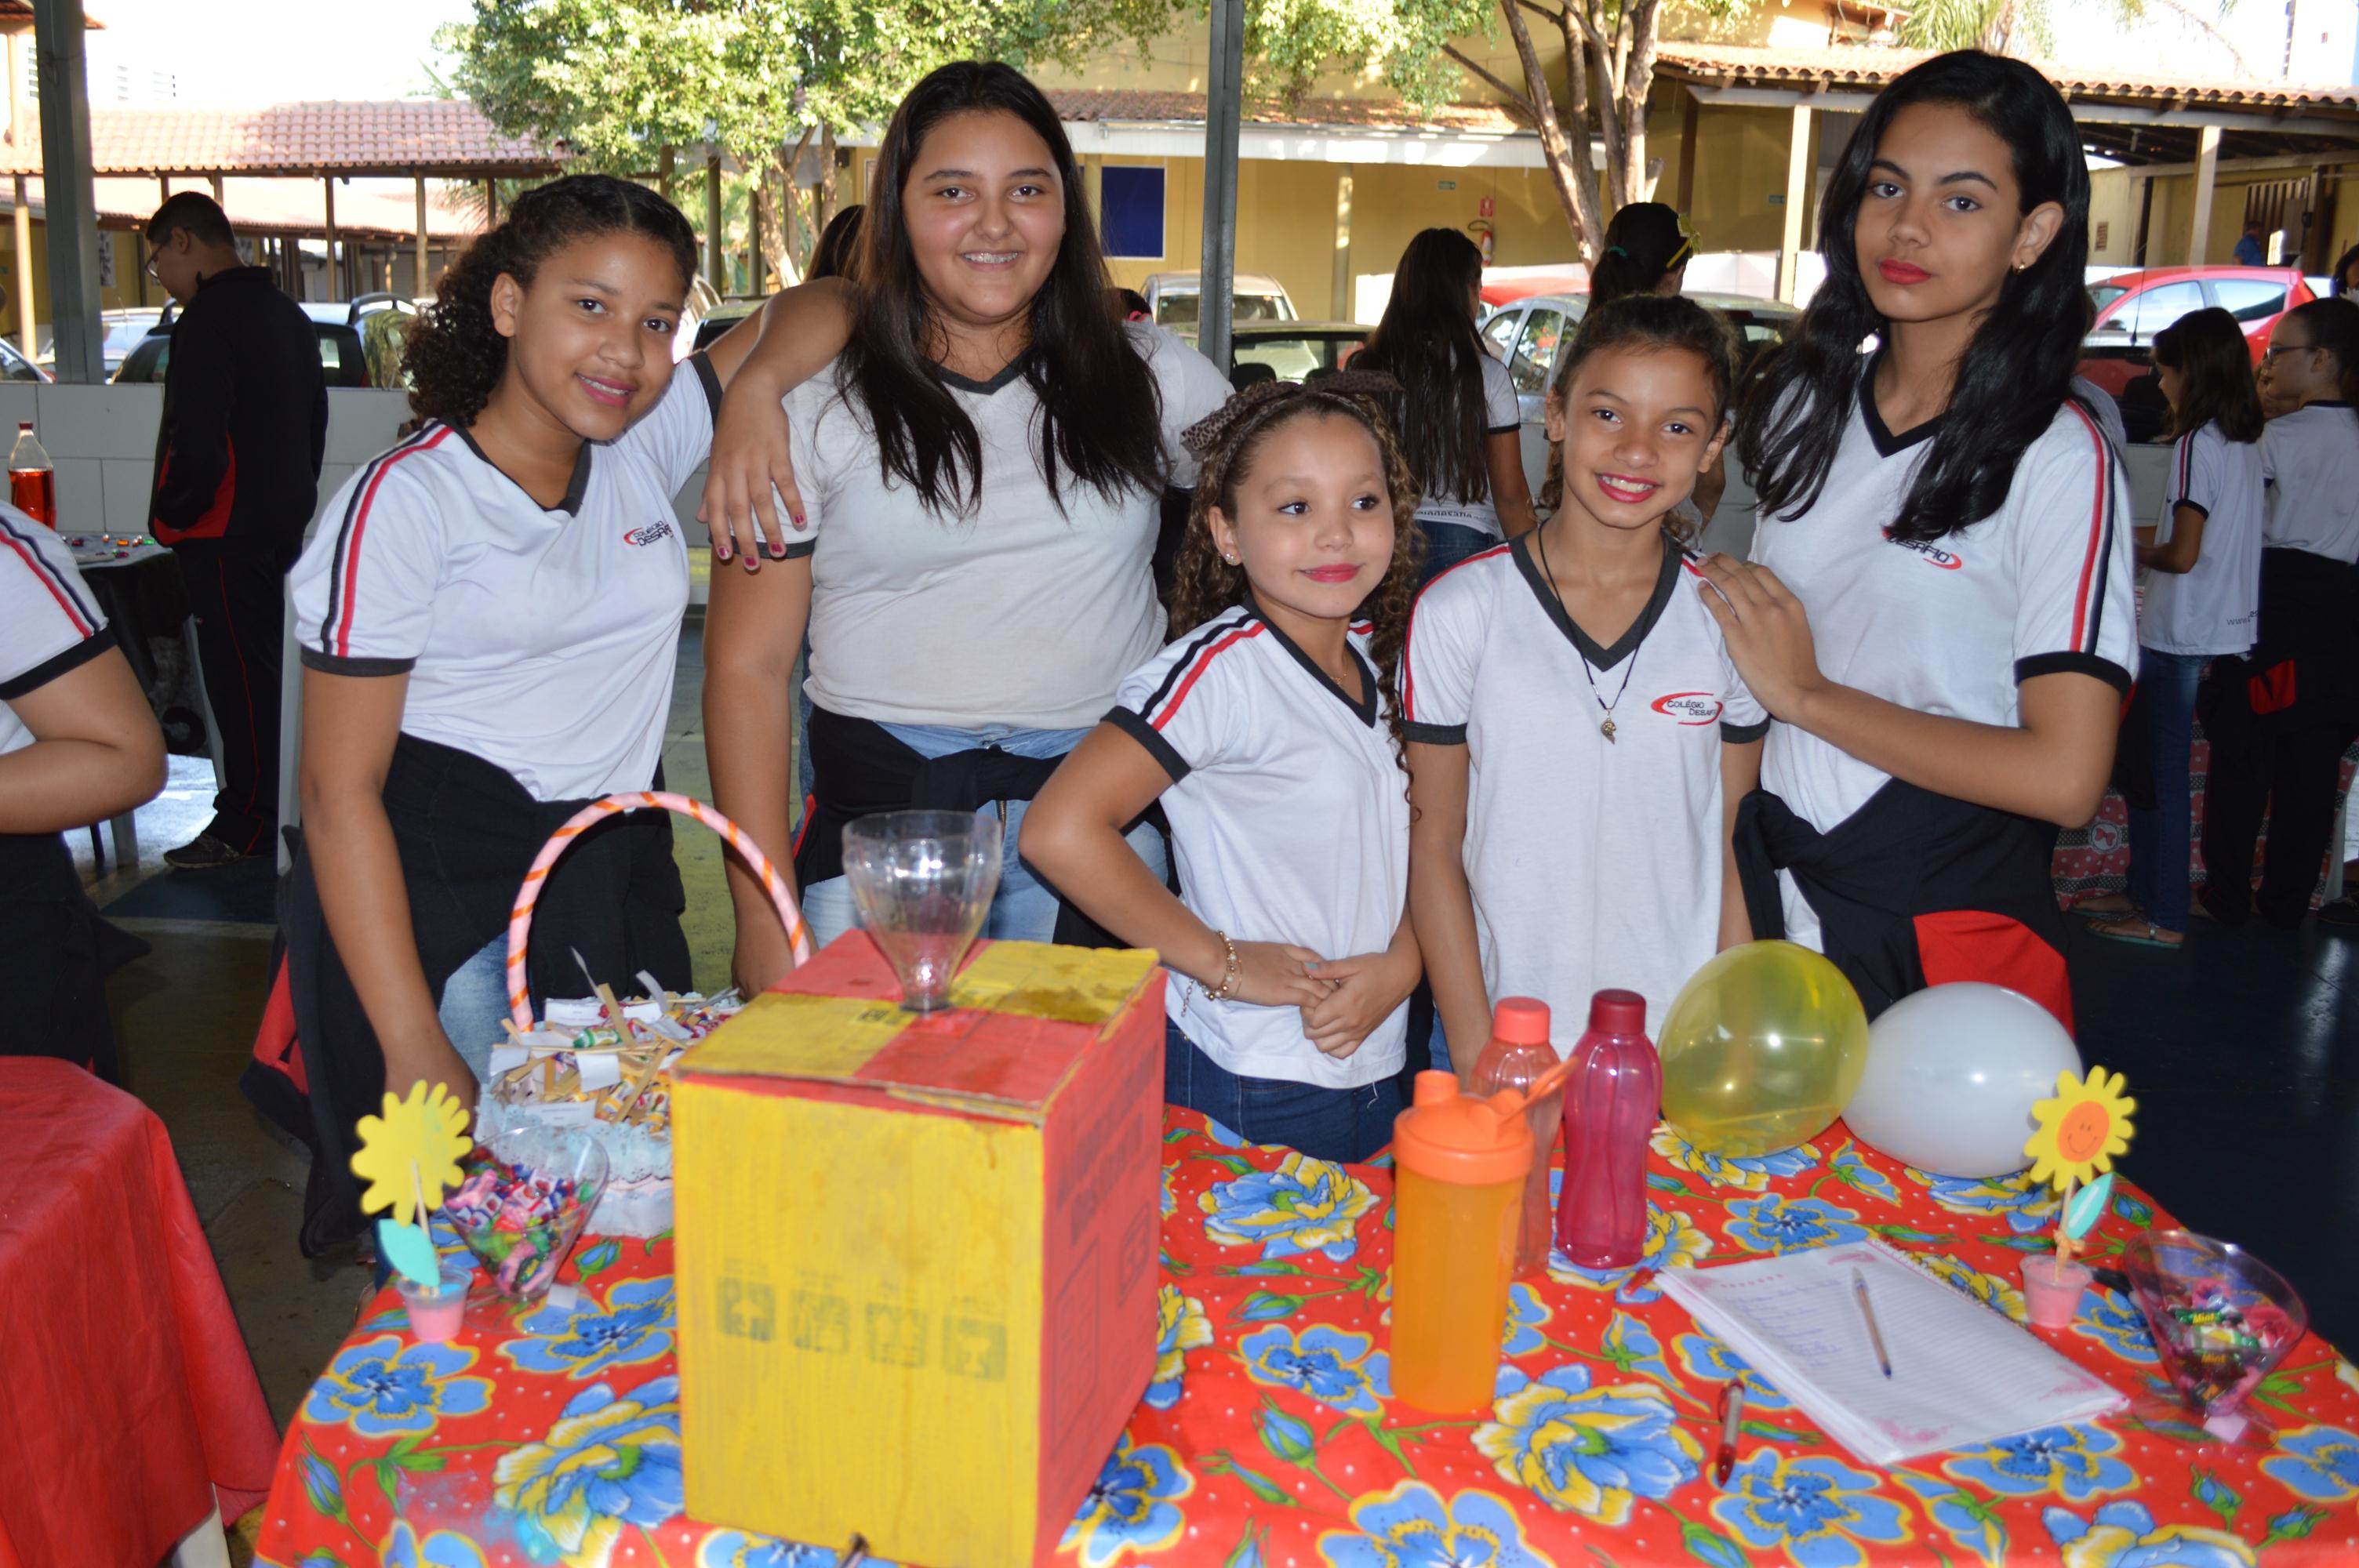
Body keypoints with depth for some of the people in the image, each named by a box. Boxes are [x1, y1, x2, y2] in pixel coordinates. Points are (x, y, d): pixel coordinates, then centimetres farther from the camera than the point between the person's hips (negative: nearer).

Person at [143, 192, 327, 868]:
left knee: (238, 671, -6)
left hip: (225, 529, -10)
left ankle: (245, 822, -2)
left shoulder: (210, 316, -15)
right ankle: (284, 802, 24)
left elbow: (195, 433, -21)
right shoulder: (288, 314, 15)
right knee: (274, 658, 15)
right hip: (284, 521, 10)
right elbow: (314, 419, 20)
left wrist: (174, 513, -10)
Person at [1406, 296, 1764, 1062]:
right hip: (1513, 1034, -1)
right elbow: (1434, 840, -3)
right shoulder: (1459, 612, -6)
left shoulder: (1729, 621, 0)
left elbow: (1736, 846, 5)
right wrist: (1476, 1054, -6)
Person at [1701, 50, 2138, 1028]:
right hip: (1770, 908, 5)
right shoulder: (1803, 407, 6)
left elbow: (2064, 776, -20)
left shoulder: (2056, 460, -12)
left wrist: (1807, 692, -15)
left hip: (1949, 946, -5)